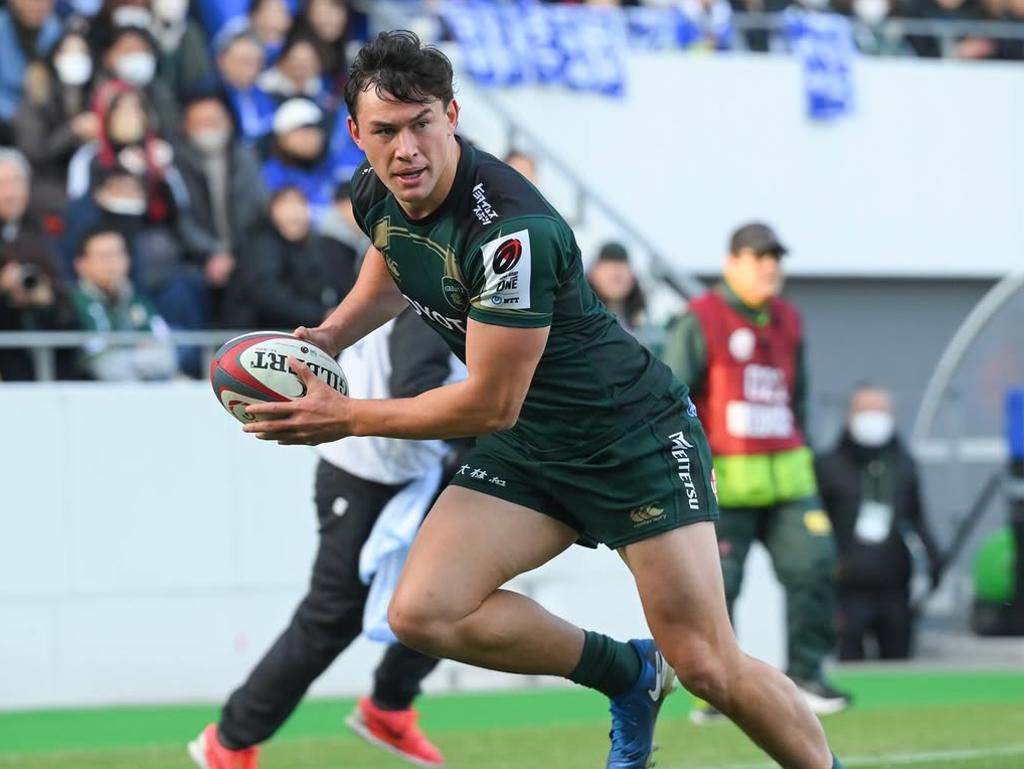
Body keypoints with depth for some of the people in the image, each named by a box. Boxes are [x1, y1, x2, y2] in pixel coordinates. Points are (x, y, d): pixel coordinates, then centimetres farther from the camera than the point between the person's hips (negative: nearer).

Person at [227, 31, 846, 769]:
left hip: (636, 434, -7)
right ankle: (630, 674, 8)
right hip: (528, 448, 7)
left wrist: (346, 418, -17)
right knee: (422, 612, -12)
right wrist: (324, 338, 2)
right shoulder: (377, 194, -6)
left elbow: (490, 404, -25)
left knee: (708, 668, -11)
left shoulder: (511, 230, -31)